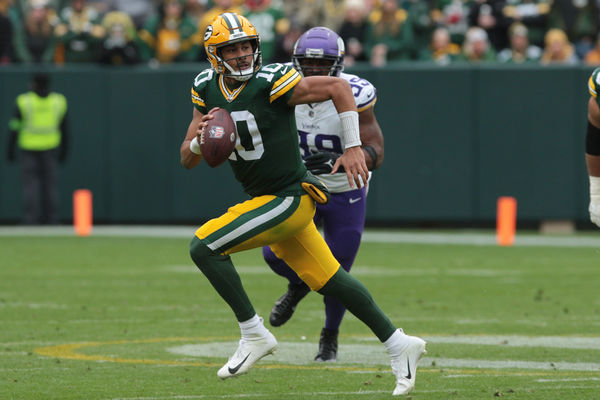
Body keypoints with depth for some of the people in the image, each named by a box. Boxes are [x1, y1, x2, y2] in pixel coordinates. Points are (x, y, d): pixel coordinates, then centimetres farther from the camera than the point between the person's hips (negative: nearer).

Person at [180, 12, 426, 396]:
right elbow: (187, 160, 7)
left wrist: (353, 147, -14)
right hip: (266, 200, 7)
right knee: (328, 280, 14)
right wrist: (200, 140, -16)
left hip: (290, 199, -7)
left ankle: (254, 335, -8)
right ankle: (398, 344, 25)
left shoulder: (271, 82, -18)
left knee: (204, 247, -16)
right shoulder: (208, 90, 3)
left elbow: (338, 87, -11)